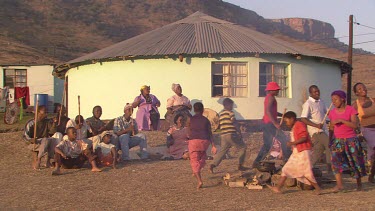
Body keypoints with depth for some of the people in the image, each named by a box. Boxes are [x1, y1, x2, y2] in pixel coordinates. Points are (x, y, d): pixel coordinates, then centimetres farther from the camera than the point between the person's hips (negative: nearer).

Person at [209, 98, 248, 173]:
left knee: (222, 151, 9)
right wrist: (239, 132, -7)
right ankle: (240, 165, 7)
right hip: (231, 134, -7)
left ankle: (213, 165, -9)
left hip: (223, 135, 7)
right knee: (242, 147, 8)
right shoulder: (230, 112, -5)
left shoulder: (220, 114, 18)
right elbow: (234, 122, -11)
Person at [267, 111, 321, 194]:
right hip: (296, 153, 10)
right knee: (286, 169, 4)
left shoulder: (300, 125, -10)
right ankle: (278, 188, 4)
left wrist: (293, 143, -24)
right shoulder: (294, 128, 19)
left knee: (307, 172, -8)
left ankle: (317, 188, 6)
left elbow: (304, 137, -21)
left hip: (303, 152, -10)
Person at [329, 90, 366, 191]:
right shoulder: (332, 113, 5)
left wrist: (341, 120, -25)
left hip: (351, 140, -3)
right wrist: (330, 140, 12)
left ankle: (359, 183, 22)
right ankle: (339, 184, -17)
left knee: (355, 161, 3)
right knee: (335, 159, -16)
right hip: (338, 140, 3)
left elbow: (354, 125, -18)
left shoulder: (351, 110, -7)